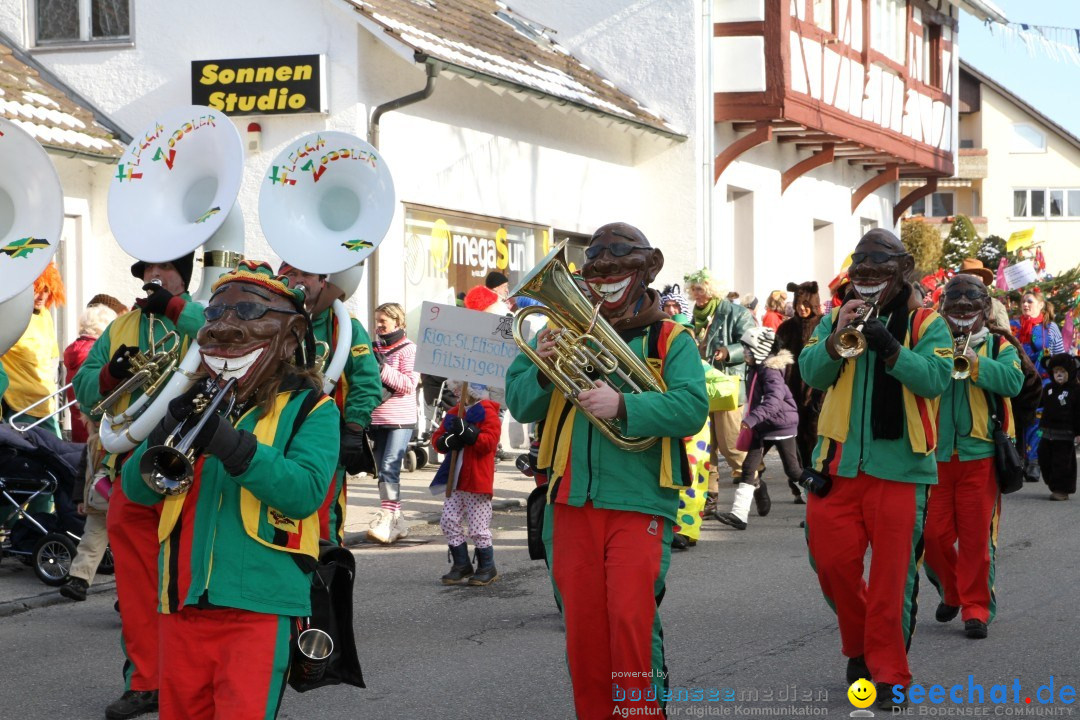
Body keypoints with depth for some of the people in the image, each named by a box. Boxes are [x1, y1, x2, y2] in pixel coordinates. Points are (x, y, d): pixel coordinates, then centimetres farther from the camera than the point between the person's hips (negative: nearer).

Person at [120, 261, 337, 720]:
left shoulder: (308, 408, 2)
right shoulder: (199, 401, 16)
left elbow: (305, 491, -15)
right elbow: (137, 489, 9)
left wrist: (232, 445, -25)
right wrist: (167, 433, -10)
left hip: (257, 603, -5)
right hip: (183, 597, 5)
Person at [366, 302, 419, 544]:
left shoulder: (408, 349, -4)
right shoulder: (375, 347, 12)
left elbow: (409, 384, -13)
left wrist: (382, 367, -19)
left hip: (400, 419, -7)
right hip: (377, 418, 7)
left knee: (389, 468, -17)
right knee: (383, 470, 8)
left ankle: (388, 519, -22)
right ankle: (398, 522, 15)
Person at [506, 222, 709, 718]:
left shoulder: (670, 340, 5)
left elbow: (692, 408, -12)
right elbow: (520, 405, 10)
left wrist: (623, 406, -25)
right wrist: (542, 370, -11)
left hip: (639, 501, -4)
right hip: (573, 501, 4)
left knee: (632, 619, -12)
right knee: (581, 623, 7)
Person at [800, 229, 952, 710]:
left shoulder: (925, 324, 2)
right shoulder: (835, 319, 11)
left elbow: (935, 379, -13)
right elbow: (812, 373, -2)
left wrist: (890, 347, -25)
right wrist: (837, 337, -18)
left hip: (899, 467, -3)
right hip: (839, 463, 3)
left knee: (892, 572, -3)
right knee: (833, 561, 6)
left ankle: (888, 673, 5)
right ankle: (860, 646, 29)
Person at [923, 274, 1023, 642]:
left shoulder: (998, 347, 7)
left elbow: (1013, 381, -12)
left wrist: (974, 363, -21)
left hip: (979, 456, -2)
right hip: (936, 456, 2)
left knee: (976, 537, -2)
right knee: (934, 534, 3)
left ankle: (976, 607, 6)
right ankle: (952, 590, 27)